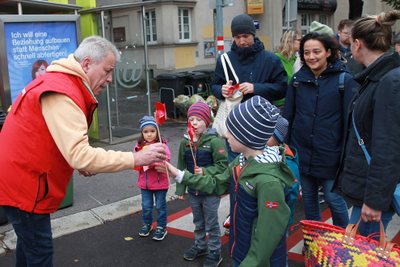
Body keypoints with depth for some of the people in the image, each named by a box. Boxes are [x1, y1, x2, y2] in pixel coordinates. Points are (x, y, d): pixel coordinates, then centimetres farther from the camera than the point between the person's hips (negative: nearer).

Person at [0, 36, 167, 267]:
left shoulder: (61, 83, 8)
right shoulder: (62, 95, -26)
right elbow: (80, 155, -35)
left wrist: (79, 163, 5)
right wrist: (136, 159, -31)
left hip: (20, 177, 10)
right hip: (23, 183, -10)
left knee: (30, 242, 24)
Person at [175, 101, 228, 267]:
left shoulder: (215, 141, -18)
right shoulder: (185, 142, -2)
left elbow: (222, 165, -16)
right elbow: (181, 167, 6)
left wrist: (205, 171, -28)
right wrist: (180, 188, 8)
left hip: (211, 191, -5)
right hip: (193, 191, 5)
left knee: (211, 224, 9)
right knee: (198, 223, 23)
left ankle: (214, 252, 27)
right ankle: (200, 246, 43)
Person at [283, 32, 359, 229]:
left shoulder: (344, 79, -9)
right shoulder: (298, 78, 2)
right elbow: (288, 114, 8)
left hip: (330, 155, -4)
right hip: (302, 152, 4)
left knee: (334, 199, 5)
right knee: (308, 197, 16)